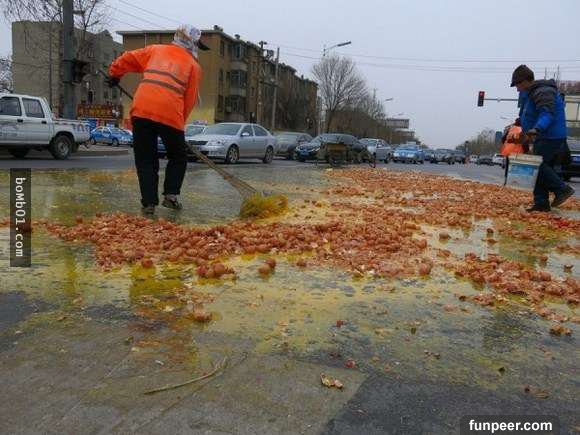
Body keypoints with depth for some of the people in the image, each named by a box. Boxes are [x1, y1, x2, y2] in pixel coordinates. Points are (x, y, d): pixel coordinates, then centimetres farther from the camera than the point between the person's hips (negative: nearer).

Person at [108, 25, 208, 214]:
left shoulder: (155, 50, 20)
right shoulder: (193, 65, 12)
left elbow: (128, 58, 20)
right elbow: (190, 100, 7)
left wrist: (114, 74, 37)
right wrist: (180, 122, 16)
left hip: (141, 111, 2)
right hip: (170, 115, -2)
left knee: (145, 161, 11)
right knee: (178, 158, 19)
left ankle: (149, 203, 6)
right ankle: (171, 195, 8)